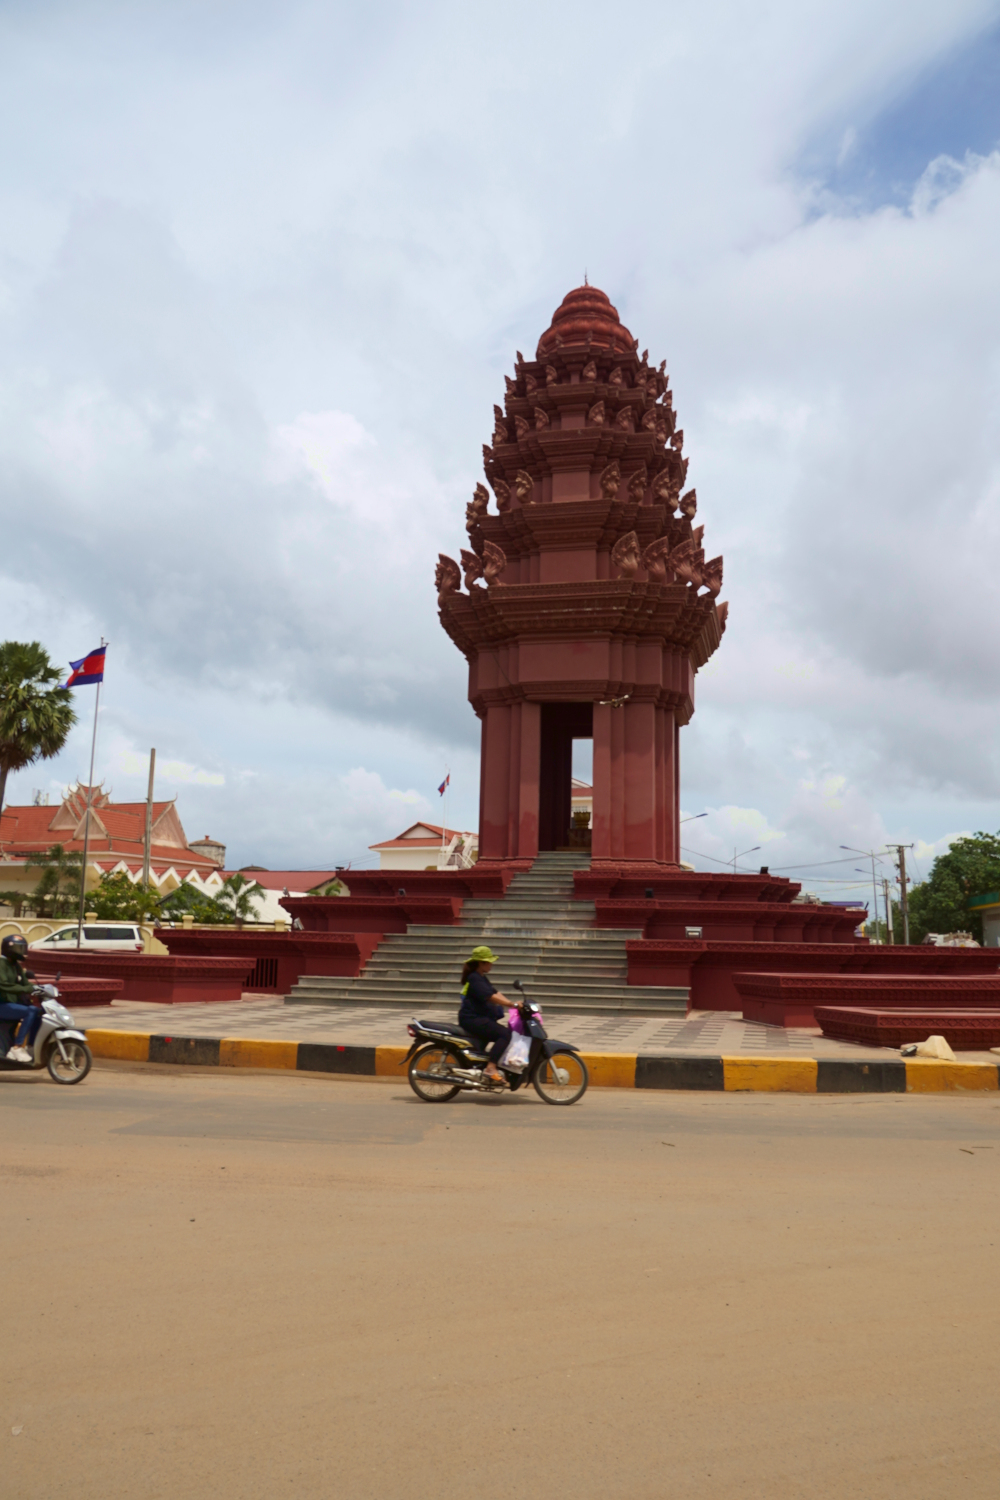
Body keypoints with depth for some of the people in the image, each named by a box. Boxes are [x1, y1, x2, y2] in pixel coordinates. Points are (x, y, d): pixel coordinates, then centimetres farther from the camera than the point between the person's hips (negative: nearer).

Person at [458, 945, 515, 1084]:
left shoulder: (481, 978, 20)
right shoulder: (474, 979, -14)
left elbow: (496, 992, 14)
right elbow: (491, 997, -24)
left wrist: (513, 1004, 2)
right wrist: (512, 1004, -27)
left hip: (480, 1019, 11)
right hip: (472, 1019, -11)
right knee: (505, 1034, -23)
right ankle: (491, 1068, -27)